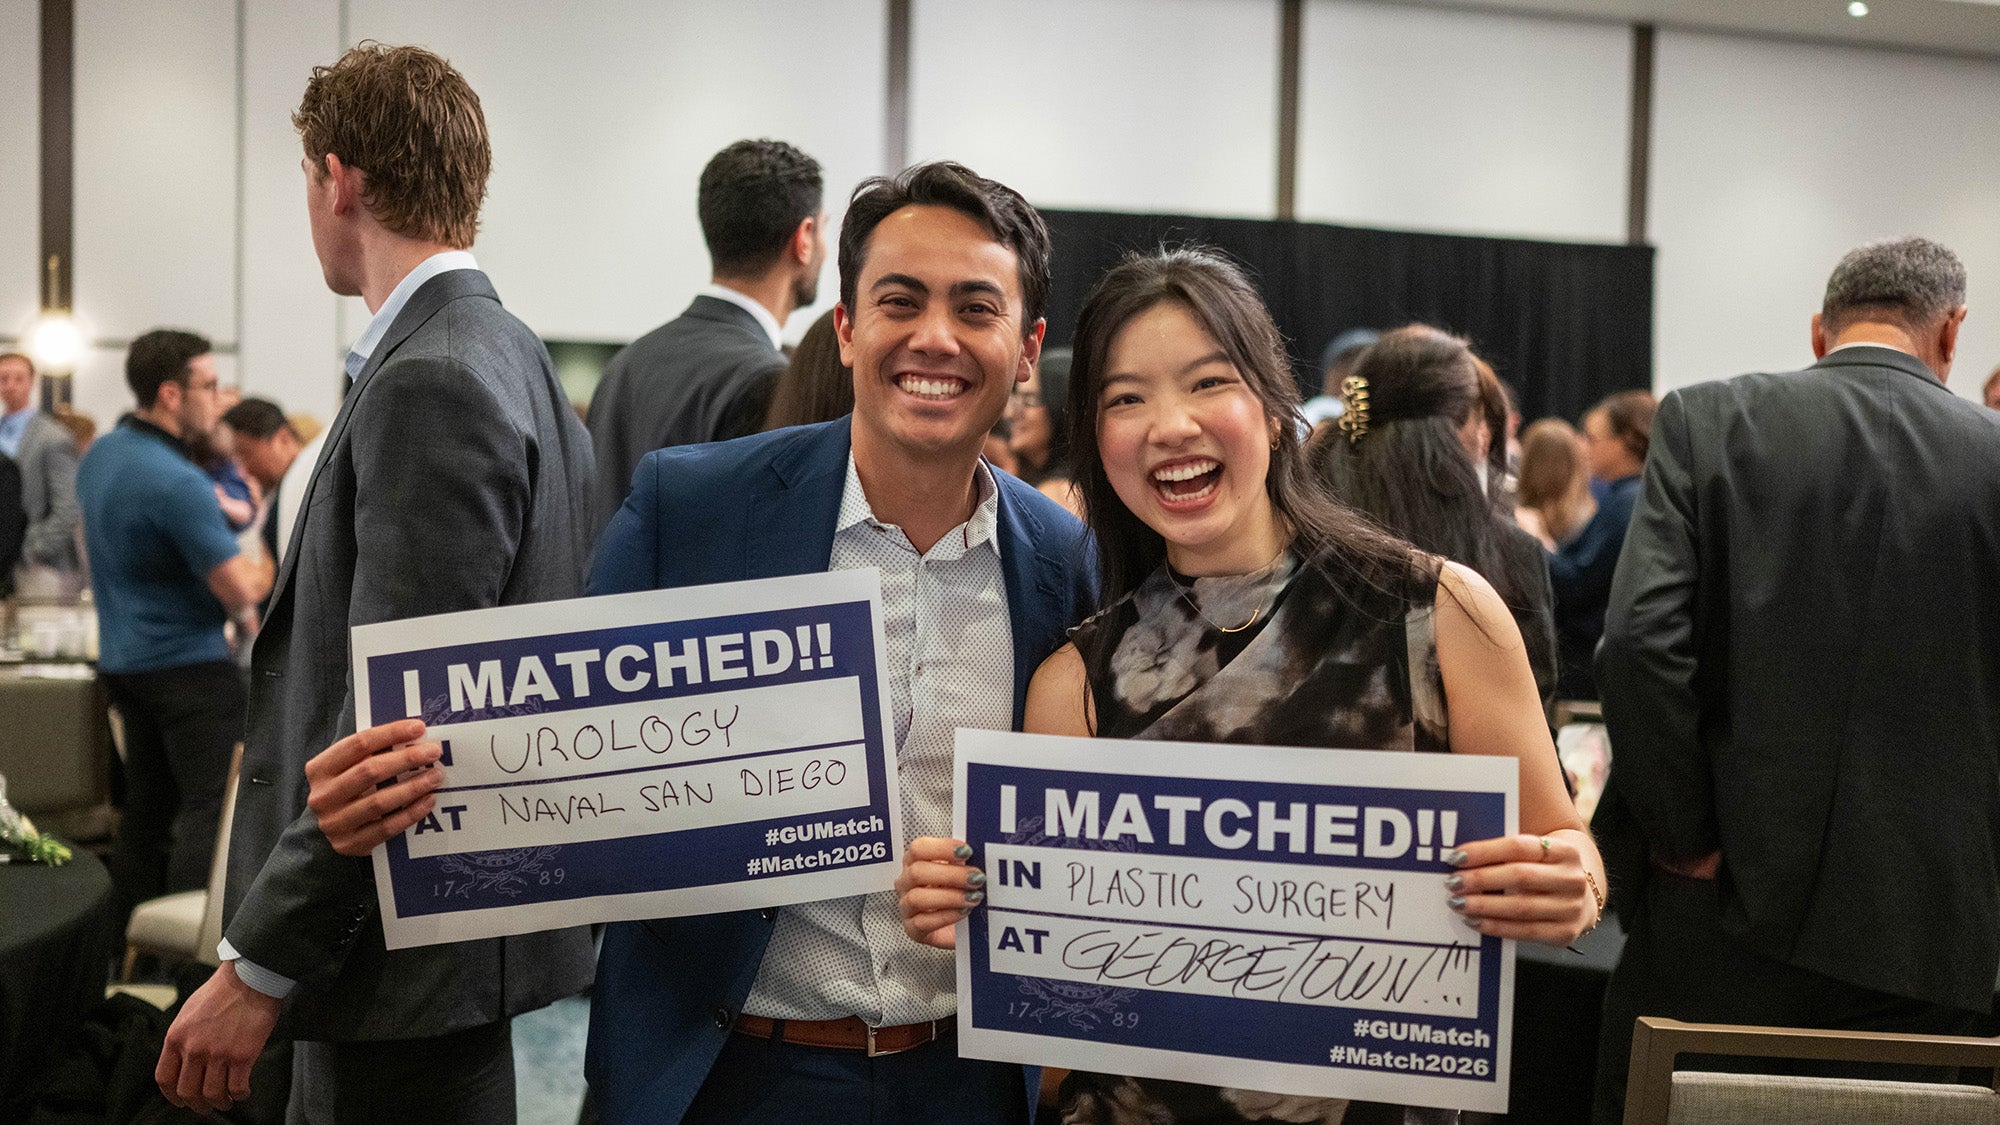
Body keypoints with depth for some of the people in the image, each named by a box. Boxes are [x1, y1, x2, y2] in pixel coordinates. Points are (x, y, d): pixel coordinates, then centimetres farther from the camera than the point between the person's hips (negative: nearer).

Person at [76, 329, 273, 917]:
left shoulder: (99, 456, 8)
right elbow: (240, 590, -22)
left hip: (123, 659, 9)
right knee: (211, 809, -7)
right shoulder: (176, 482, -22)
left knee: (146, 808, 15)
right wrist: (266, 567, -2)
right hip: (188, 664, -9)